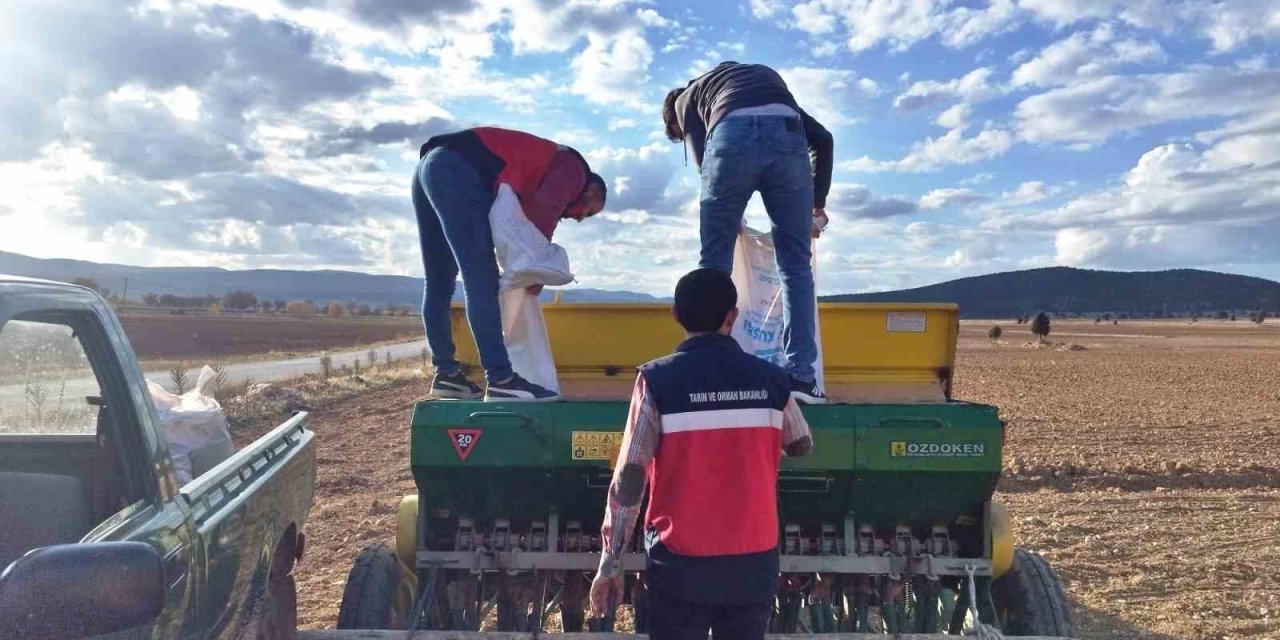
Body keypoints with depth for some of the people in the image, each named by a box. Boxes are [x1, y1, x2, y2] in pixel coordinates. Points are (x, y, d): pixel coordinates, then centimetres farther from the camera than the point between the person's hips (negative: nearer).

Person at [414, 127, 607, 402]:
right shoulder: (574, 167, 7)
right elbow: (546, 208, -12)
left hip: (430, 165, 10)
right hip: (456, 171, -10)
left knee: (439, 284, 11)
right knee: (481, 280, -14)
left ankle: (446, 374, 19)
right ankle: (501, 380, -16)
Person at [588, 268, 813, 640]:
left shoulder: (658, 380, -11)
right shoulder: (771, 379, -3)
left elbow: (629, 478, -12)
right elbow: (802, 446, 15)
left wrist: (610, 564, -4)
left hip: (681, 563, -2)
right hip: (754, 562, 3)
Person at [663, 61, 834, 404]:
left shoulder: (687, 97, 32)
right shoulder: (768, 77, 42)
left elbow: (704, 158, 15)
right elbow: (822, 138, 31)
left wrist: (729, 217, 26)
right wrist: (818, 204, 34)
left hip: (731, 135, -2)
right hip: (786, 137, 3)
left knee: (714, 264, 9)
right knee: (796, 265, 9)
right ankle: (800, 374, 4)